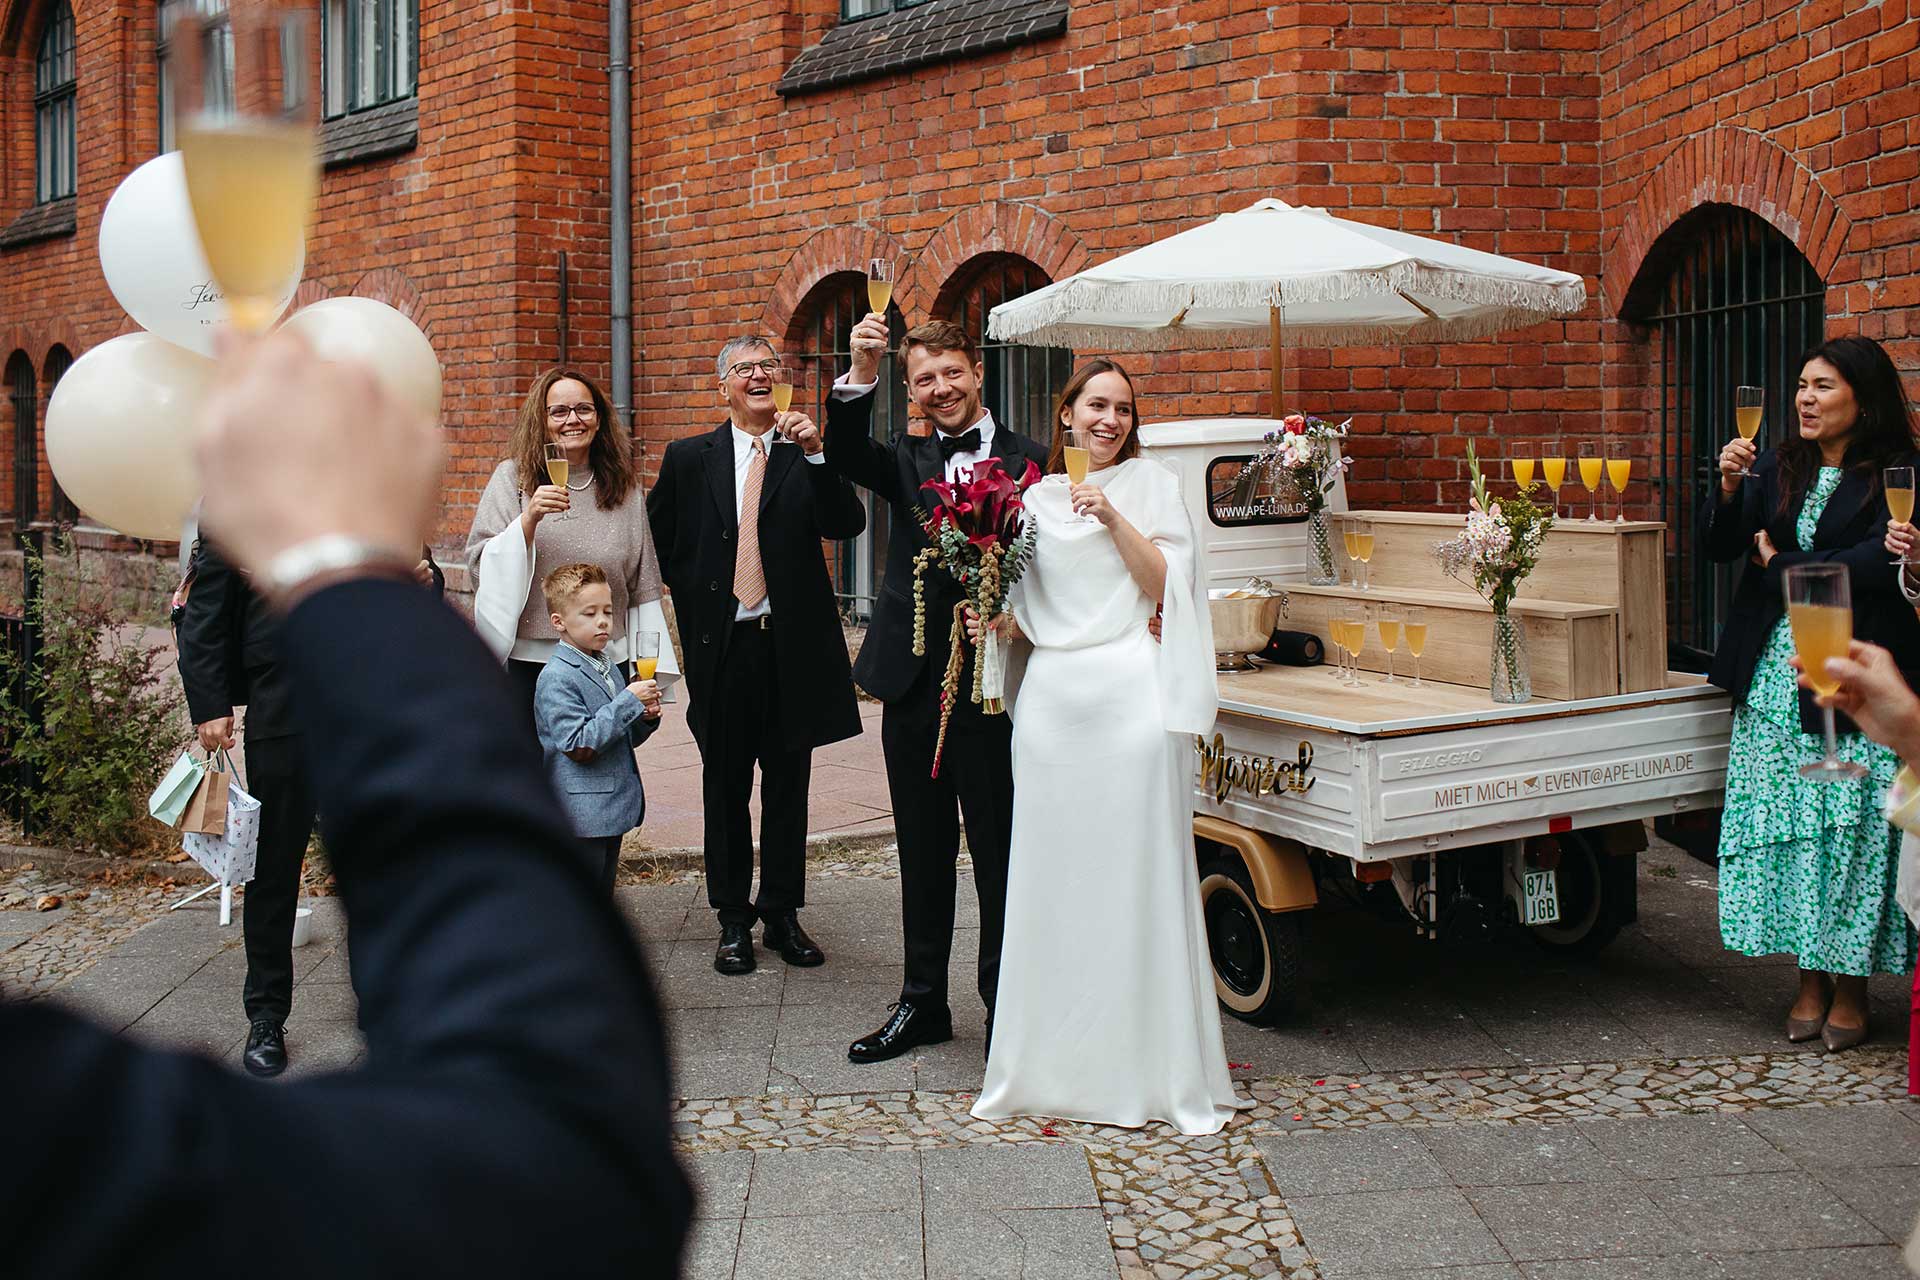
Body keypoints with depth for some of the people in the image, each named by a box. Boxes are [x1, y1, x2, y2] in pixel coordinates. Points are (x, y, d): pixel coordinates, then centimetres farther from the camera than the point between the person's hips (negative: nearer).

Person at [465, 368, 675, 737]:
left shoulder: (624, 486, 8)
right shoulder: (512, 478, 2)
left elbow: (644, 587, 10)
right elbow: (480, 563, -3)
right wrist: (529, 519, -17)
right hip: (529, 660, -2)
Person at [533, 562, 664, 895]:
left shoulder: (606, 668, 12)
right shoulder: (556, 678, -15)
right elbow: (578, 746, -23)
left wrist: (646, 718, -2)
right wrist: (628, 702, -23)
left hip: (612, 810, 9)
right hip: (581, 815, -9)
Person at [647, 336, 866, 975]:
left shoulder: (807, 455, 3)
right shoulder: (688, 458, 5)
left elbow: (848, 524, -11)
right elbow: (659, 543, 12)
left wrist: (815, 452, -21)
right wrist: (694, 600, 2)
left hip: (793, 645, 0)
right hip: (721, 647, 0)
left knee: (788, 788, 9)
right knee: (726, 789, 8)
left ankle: (782, 914, 21)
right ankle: (733, 920, 19)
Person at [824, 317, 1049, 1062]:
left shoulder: (1028, 462, -1)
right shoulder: (907, 460, 10)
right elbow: (846, 457, -11)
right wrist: (859, 377, -26)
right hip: (912, 683, 4)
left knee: (999, 852, 5)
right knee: (922, 851, 14)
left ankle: (1006, 1006, 19)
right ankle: (923, 1003, 27)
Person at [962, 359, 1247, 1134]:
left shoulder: (1152, 484, 6)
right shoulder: (1035, 499, 14)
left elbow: (1164, 587, -3)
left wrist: (1113, 518, -12)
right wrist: (998, 623, -3)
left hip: (1130, 693, -3)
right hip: (1052, 697, 3)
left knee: (1139, 878, -2)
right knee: (1050, 878, 4)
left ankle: (1158, 1070, 8)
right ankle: (1052, 1066, 16)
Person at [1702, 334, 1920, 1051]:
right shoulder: (1779, 470, 11)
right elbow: (1720, 548, 7)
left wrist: (1780, 564, -5)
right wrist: (1728, 488, -11)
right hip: (1774, 679, 5)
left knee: (1851, 828, -1)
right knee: (1784, 825, 6)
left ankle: (1851, 988, 14)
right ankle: (1811, 979, 18)